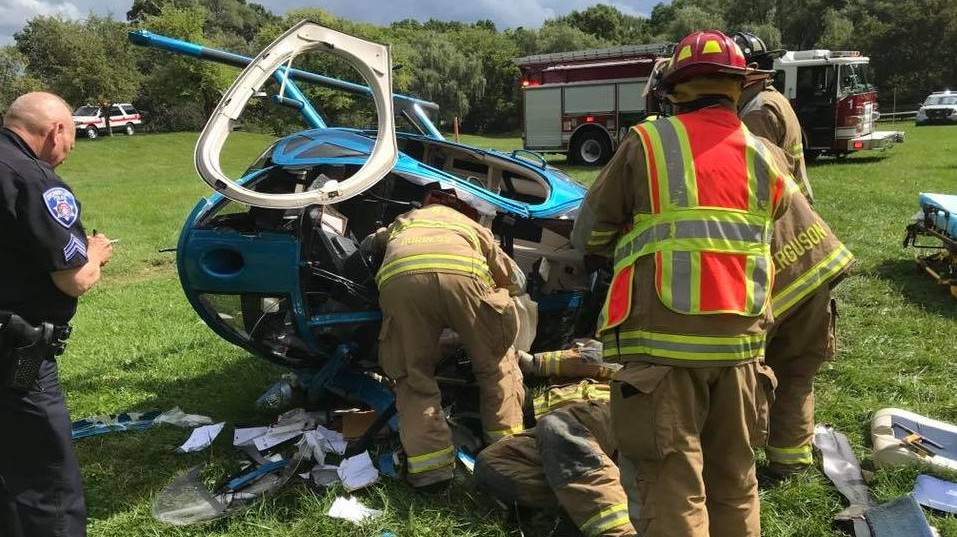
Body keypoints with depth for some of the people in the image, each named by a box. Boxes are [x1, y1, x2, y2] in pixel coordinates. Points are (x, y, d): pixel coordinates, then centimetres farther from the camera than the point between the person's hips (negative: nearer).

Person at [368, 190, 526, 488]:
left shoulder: (404, 221, 46)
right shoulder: (470, 225, 42)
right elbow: (516, 281, 43)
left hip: (398, 276, 1)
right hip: (462, 271, 0)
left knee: (413, 374, 15)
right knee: (495, 361, 21)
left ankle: (428, 464, 4)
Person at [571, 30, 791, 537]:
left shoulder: (646, 143, -3)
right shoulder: (766, 159, 9)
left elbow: (588, 235, 3)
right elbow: (768, 237, 17)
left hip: (664, 341, -4)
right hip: (740, 342, 5)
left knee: (673, 487, 3)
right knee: (735, 482, 19)